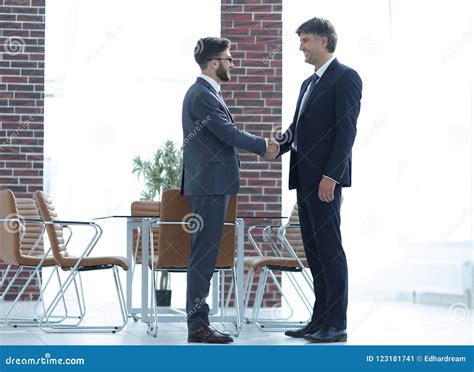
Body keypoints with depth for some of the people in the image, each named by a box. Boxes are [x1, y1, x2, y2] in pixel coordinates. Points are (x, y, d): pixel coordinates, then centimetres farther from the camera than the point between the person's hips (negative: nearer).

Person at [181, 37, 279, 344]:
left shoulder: (206, 92, 17)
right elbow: (229, 133, -17)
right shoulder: (202, 95, -15)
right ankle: (198, 325, -3)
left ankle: (198, 320, 16)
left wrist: (261, 145, 10)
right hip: (209, 184, -11)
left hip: (211, 184, 11)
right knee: (205, 253, -7)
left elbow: (227, 134, 19)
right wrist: (263, 146, -4)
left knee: (205, 253, 11)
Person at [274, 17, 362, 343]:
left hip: (326, 178, -9)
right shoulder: (309, 83, 21)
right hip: (306, 178, 9)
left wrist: (330, 175, -20)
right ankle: (321, 319, 15)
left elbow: (347, 130, -15)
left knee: (329, 249, -6)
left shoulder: (345, 77, -7)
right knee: (314, 250, 10)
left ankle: (337, 325, -2)